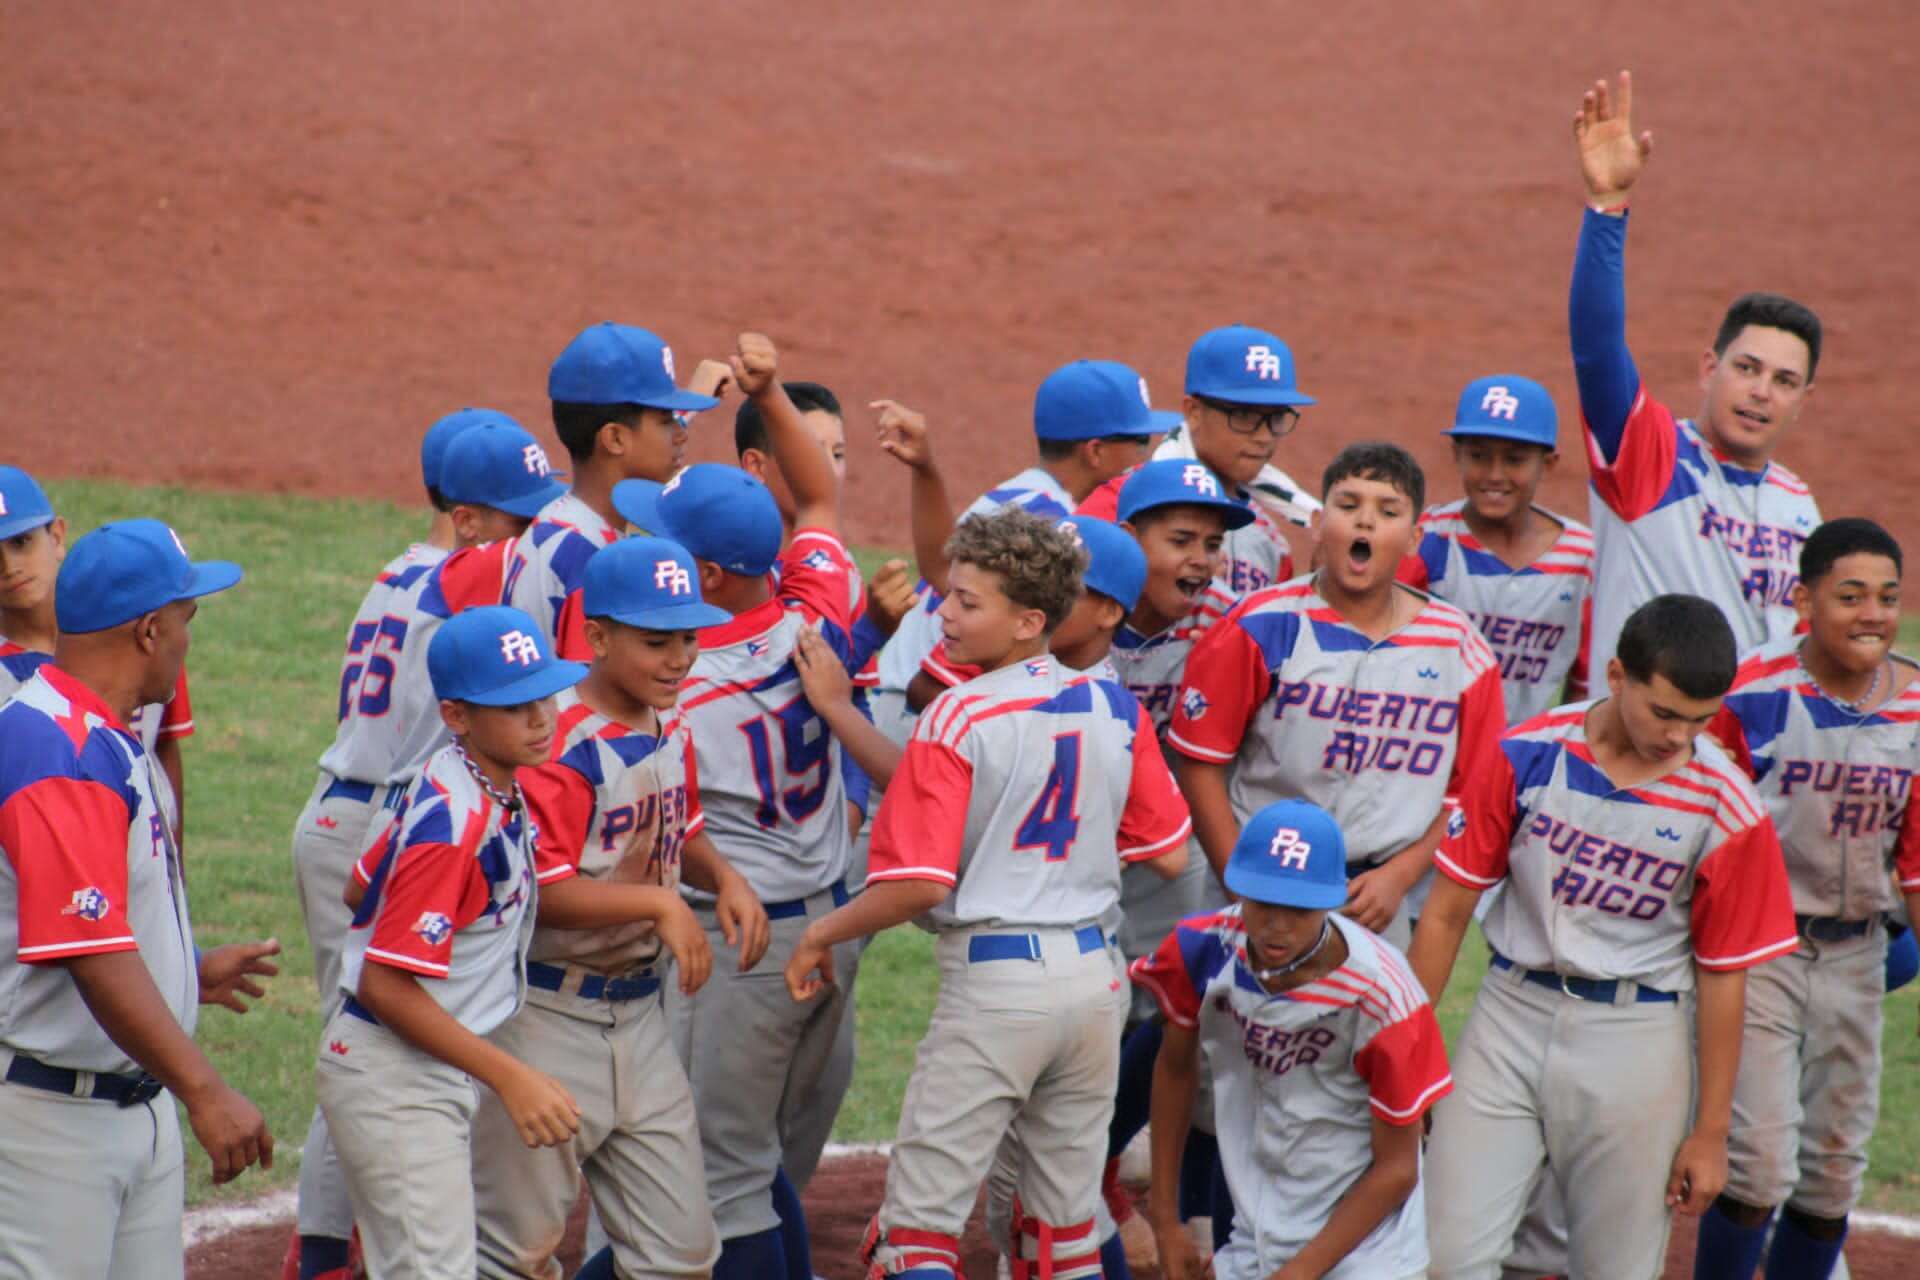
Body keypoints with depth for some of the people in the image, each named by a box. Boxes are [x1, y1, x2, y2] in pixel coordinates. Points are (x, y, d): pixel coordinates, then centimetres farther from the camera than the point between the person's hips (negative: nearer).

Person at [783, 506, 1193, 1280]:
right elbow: (1169, 855, 9)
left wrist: (821, 934, -3)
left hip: (993, 981, -6)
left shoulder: (958, 718, -13)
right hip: (1093, 973, 7)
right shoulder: (1115, 711, 4)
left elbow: (917, 885, -18)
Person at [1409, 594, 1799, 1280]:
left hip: (1637, 1041, -1)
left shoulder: (1728, 808, -9)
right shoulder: (1527, 756, -6)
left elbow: (1722, 977, -1)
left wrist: (1710, 1131, 2)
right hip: (1512, 1016, 1)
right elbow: (1448, 910, 1)